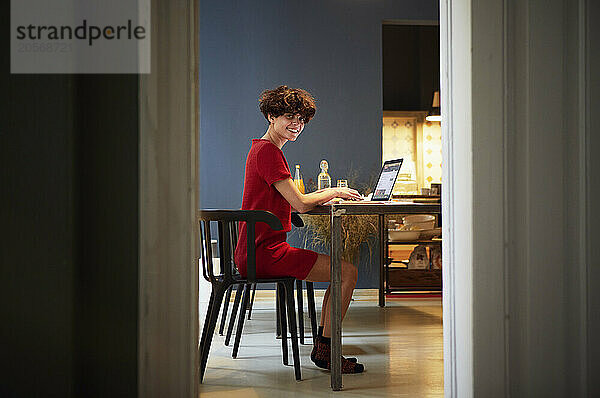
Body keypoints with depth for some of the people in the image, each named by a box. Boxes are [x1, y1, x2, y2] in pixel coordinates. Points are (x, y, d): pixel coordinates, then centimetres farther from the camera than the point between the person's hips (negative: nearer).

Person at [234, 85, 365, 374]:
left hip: (254, 252, 11)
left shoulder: (262, 149, 20)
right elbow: (300, 204, -19)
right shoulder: (268, 152, -14)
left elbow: (288, 204, 20)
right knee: (348, 271, -10)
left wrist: (328, 194, 8)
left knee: (343, 268, 17)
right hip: (265, 254, -11)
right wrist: (333, 193, -1)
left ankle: (322, 343, 17)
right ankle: (325, 351, -1)